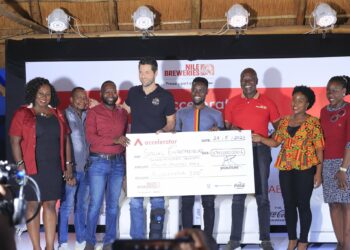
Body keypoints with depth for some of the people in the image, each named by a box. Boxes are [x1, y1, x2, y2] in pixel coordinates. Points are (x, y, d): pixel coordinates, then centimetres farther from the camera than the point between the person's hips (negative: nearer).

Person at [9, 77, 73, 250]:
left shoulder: (57, 114, 12)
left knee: (50, 205, 6)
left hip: (54, 168, 4)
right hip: (33, 168, -4)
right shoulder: (23, 114, -1)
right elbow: (15, 141, -5)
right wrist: (20, 164, -13)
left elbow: (66, 139, 15)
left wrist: (68, 163, 10)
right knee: (33, 205, 1)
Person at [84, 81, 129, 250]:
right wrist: (114, 140, -20)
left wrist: (125, 159, 6)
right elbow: (90, 137, -10)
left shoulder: (123, 113, 12)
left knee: (113, 204, 6)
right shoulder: (93, 112, 0)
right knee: (95, 203, -2)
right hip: (98, 162, -3)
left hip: (118, 162, 4)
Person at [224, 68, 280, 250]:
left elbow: (279, 129, 9)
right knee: (238, 196, 3)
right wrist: (231, 130, -11)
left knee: (262, 196, 2)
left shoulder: (267, 103, 4)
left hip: (260, 152, -1)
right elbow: (226, 129, 11)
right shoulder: (232, 103, 7)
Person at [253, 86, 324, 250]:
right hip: (286, 168, 4)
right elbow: (276, 142, 10)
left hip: (305, 168, -4)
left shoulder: (313, 122, -3)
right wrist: (261, 139, -6)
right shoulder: (284, 121, 10)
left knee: (303, 205, 1)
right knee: (289, 204, 8)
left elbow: (319, 149, -5)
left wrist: (318, 172, -9)